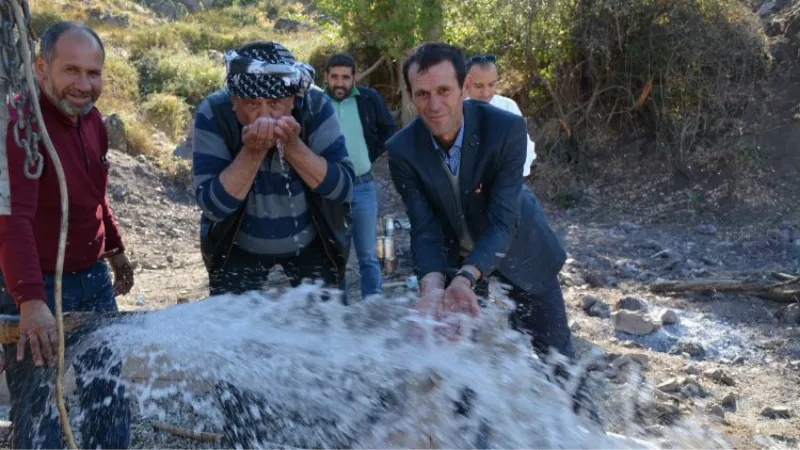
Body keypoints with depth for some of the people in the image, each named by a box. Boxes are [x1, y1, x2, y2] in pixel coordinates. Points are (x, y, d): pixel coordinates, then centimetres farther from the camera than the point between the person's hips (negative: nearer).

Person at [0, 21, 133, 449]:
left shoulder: (91, 118, 3)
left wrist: (114, 249, 22)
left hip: (94, 278, 7)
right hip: (34, 285, -7)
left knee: (110, 401, 16)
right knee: (40, 416, 0)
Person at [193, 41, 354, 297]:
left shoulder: (315, 106, -21)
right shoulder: (213, 114, -22)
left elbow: (342, 188, -23)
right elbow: (213, 206, -26)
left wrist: (293, 146, -35)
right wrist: (252, 152, -38)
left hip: (312, 242, 1)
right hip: (238, 247, 0)